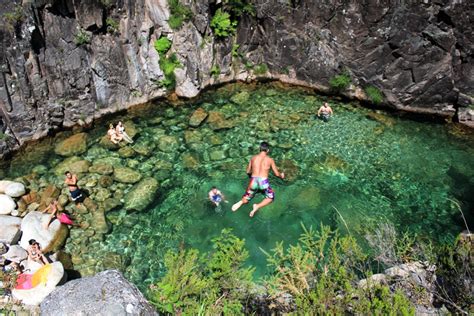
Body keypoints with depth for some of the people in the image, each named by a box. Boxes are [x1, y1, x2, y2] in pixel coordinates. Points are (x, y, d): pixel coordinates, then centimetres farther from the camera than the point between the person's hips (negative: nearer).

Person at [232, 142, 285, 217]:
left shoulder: (253, 158, 11)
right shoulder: (270, 159, 5)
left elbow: (248, 172, 22)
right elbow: (277, 174, 12)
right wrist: (281, 175, 36)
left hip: (253, 181, 2)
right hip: (264, 182, -2)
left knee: (246, 199, 23)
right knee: (270, 197, 23)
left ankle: (241, 202, -15)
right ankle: (257, 206, -6)